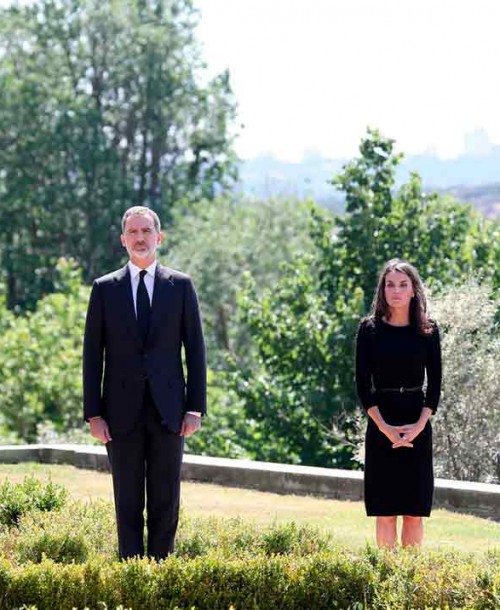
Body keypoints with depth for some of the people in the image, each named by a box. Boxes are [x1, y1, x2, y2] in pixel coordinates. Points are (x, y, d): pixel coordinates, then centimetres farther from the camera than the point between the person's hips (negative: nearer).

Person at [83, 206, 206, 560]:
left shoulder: (181, 286, 6)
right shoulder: (105, 289, 5)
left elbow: (195, 350, 5)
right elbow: (92, 354, 5)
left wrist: (196, 407, -2)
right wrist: (93, 414, -2)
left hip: (168, 411, 0)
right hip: (123, 412, 0)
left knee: (166, 500, 2)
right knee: (128, 502, 4)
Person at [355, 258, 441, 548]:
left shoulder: (428, 330, 4)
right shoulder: (370, 329, 1)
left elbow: (435, 382, 3)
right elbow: (362, 383, -2)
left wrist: (420, 425, -11)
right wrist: (384, 427, -13)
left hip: (418, 425, 1)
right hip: (381, 424, -1)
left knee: (415, 511, 1)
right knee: (385, 511, -2)